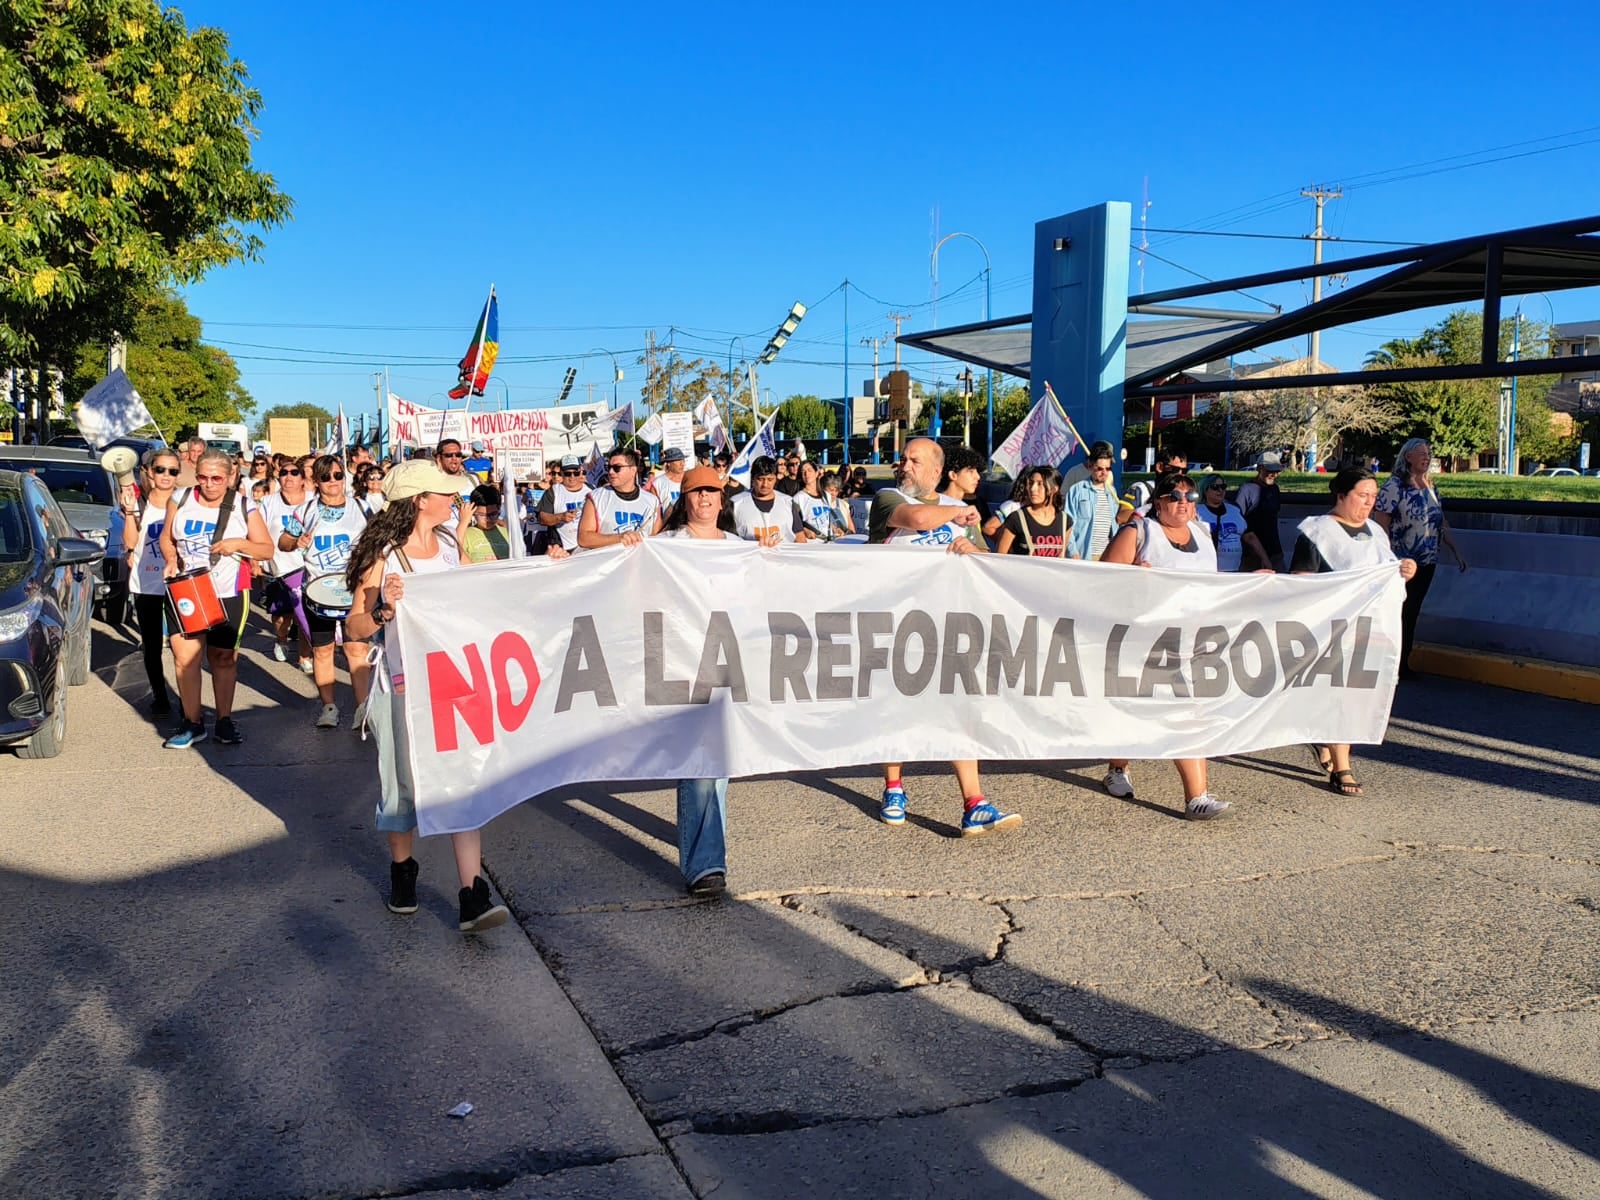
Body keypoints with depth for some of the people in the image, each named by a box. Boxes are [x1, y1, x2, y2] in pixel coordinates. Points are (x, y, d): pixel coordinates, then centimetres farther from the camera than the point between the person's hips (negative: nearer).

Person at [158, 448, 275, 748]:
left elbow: (267, 549, 1)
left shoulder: (244, 508, -1)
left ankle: (224, 721, 21)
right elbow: (166, 538, 13)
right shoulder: (180, 501, 3)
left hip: (228, 595, -1)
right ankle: (193, 723, 7)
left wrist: (239, 544, -17)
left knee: (224, 657, 9)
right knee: (185, 656, -6)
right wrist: (171, 560, -6)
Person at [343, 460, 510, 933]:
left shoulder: (450, 546, 8)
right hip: (401, 686, -3)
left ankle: (473, 898, -8)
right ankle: (402, 871, 36)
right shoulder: (384, 556, -8)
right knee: (403, 784, 11)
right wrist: (383, 610, -27)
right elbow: (355, 628, -6)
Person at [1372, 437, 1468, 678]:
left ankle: (1404, 664, 16)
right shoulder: (1394, 486, -9)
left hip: (1426, 563, 7)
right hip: (1401, 563, -7)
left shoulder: (1430, 488, 14)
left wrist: (1455, 550, 17)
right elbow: (1380, 523, -14)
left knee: (1412, 614, 10)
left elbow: (1441, 523, 21)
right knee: (1398, 614, -5)